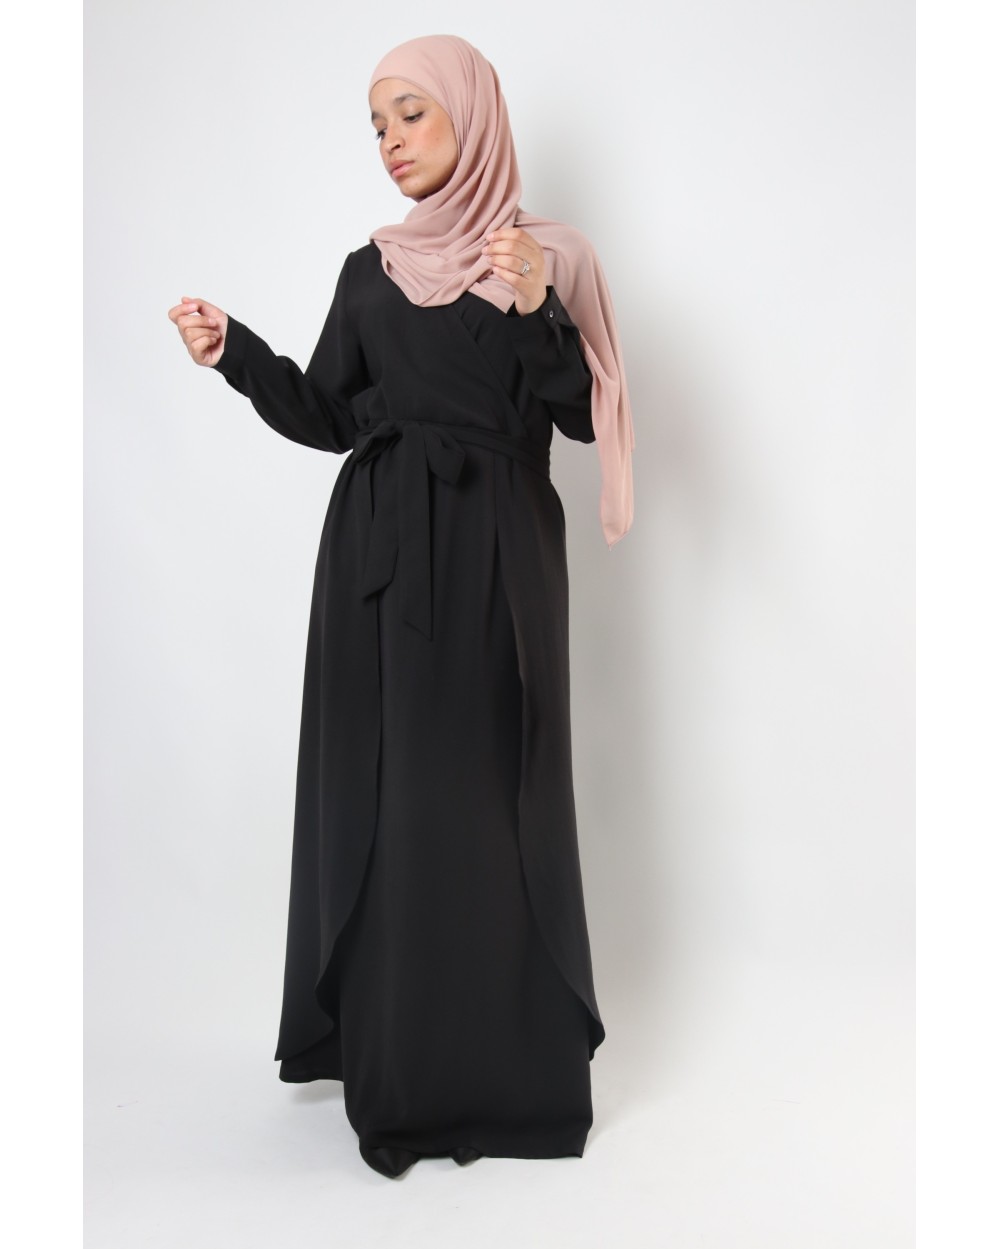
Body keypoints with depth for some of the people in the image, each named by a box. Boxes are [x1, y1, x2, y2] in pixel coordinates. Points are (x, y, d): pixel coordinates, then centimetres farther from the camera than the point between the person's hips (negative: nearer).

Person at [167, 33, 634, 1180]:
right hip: (380, 552, 4)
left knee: (483, 795, -2)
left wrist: (536, 313, -16)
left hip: (494, 554, -3)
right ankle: (388, 1042, 22)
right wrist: (233, 351, -1)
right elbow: (328, 418, 11)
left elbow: (581, 417, -3)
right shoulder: (371, 269, 14)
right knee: (378, 791, 5)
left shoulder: (546, 256, 4)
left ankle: (495, 1054, 14)